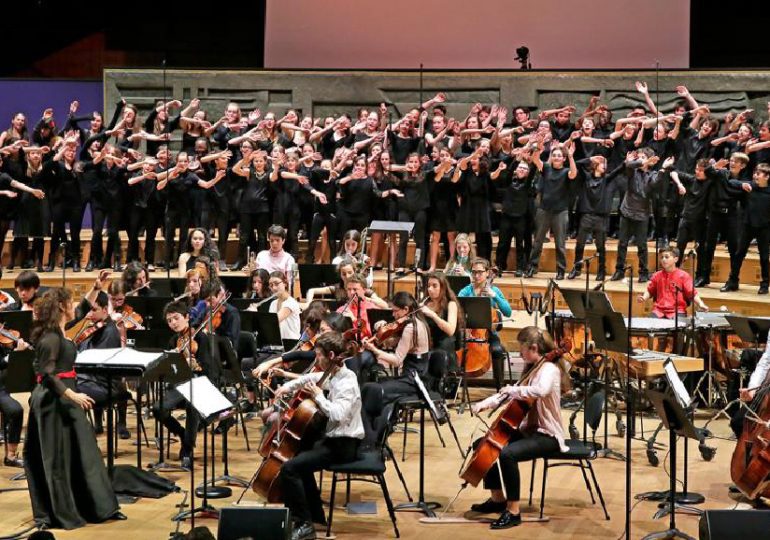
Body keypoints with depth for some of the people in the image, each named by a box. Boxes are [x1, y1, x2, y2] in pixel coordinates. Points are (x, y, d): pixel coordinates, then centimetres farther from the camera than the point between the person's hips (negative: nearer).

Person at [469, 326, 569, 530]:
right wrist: (486, 403, 6)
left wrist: (514, 390, -28)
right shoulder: (534, 369, 12)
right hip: (529, 430, 10)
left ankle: (513, 511, -26)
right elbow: (511, 394, 19)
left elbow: (541, 390, -41)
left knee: (507, 453, -34)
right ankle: (498, 499, 23)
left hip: (547, 435, -10)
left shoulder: (549, 369, -18)